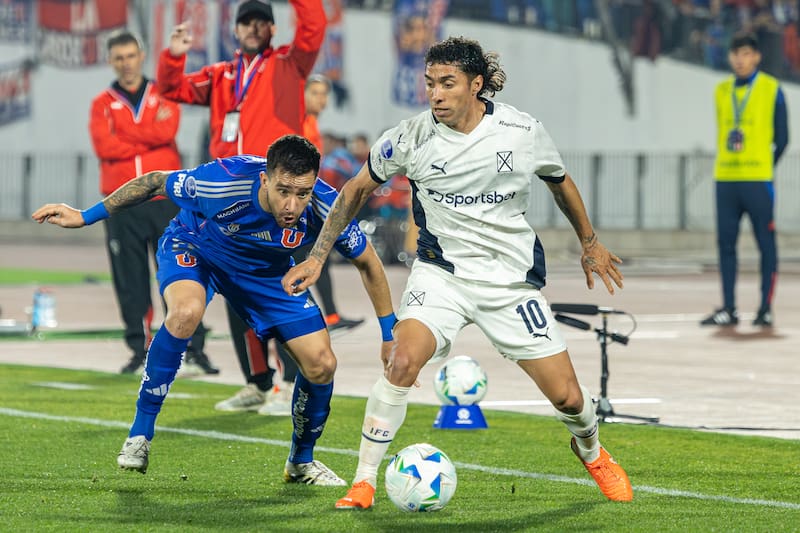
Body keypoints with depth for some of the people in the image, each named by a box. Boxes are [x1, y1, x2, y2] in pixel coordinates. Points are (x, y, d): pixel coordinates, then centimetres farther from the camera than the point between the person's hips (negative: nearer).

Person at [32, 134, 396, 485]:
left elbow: (366, 262, -12)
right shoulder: (225, 181, -39)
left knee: (322, 366, -8)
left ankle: (302, 462, 22)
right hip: (193, 247, -3)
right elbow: (155, 182, -21)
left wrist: (390, 331, -8)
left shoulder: (325, 209, -32)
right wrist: (86, 216, -14)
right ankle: (140, 434, -20)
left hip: (267, 270, 3)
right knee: (186, 312, -37)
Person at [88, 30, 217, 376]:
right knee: (130, 279, 1)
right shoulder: (102, 104, 8)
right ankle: (139, 348, 9)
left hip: (165, 200, 0)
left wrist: (123, 132, -6)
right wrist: (149, 137, -6)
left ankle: (194, 346, 3)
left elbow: (166, 131, -10)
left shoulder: (162, 96, 9)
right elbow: (104, 146, -8)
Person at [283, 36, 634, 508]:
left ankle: (592, 451, 38)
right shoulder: (412, 138, -11)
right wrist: (317, 258, 3)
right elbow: (357, 190, 5)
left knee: (567, 397, 2)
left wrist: (590, 244, 22)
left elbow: (561, 183, 11)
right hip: (441, 271, -1)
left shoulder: (524, 133, -10)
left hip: (512, 279, 1)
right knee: (402, 362, -28)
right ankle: (364, 483, -16)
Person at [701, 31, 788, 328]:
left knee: (766, 244, -2)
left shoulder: (771, 90, 1)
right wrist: (726, 164, 8)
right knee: (726, 243, 3)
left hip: (758, 180, -4)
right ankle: (729, 309, 8)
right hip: (725, 179, 4)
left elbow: (781, 138, 3)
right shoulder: (721, 91, 12)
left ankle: (766, 309, 1)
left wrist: (767, 167, 0)